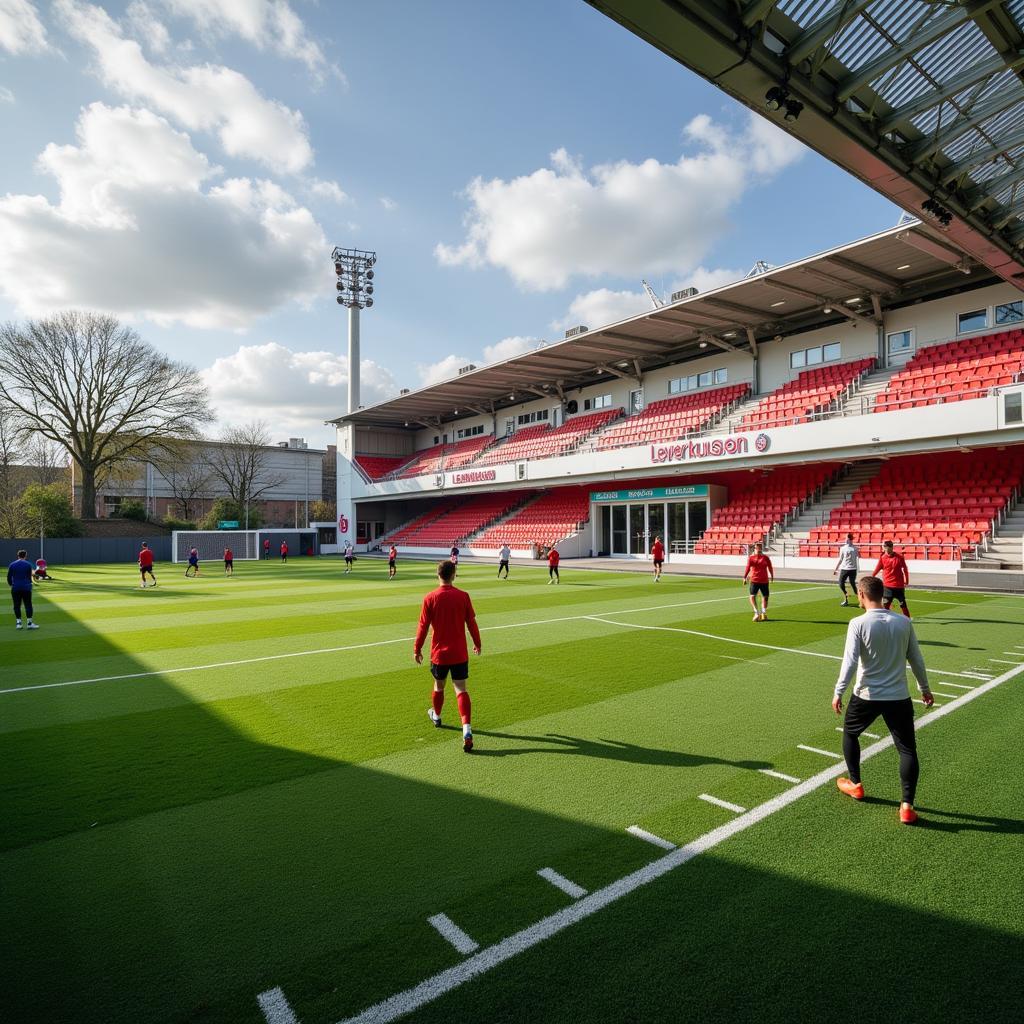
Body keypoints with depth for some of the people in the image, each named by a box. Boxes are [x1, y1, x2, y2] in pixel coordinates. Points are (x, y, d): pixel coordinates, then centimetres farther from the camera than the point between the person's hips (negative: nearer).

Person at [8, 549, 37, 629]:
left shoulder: (12, 565, 4)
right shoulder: (28, 564, -1)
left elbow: (9, 577, 6)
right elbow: (29, 577, 4)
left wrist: (11, 585, 23)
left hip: (15, 588, 2)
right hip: (26, 588, -2)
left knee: (17, 605, 8)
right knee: (28, 605, 0)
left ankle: (18, 623, 7)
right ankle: (29, 623, -1)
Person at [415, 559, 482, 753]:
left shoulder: (430, 598, -9)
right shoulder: (463, 596, -6)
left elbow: (423, 626, -5)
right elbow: (471, 623, 0)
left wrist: (417, 649, 7)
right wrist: (477, 643, 15)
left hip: (439, 653, 0)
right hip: (460, 653, 0)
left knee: (439, 686, 22)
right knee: (461, 690, 1)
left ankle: (436, 716, 45)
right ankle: (467, 730, -13)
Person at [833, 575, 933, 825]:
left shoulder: (858, 624, -14)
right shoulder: (904, 623, -2)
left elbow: (850, 661, -17)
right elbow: (916, 660, 7)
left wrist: (838, 692, -8)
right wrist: (925, 688, 21)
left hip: (866, 695, -2)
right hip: (899, 697, 2)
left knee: (850, 733, 22)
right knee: (907, 749, 10)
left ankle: (855, 785, 33)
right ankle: (907, 806, 5)